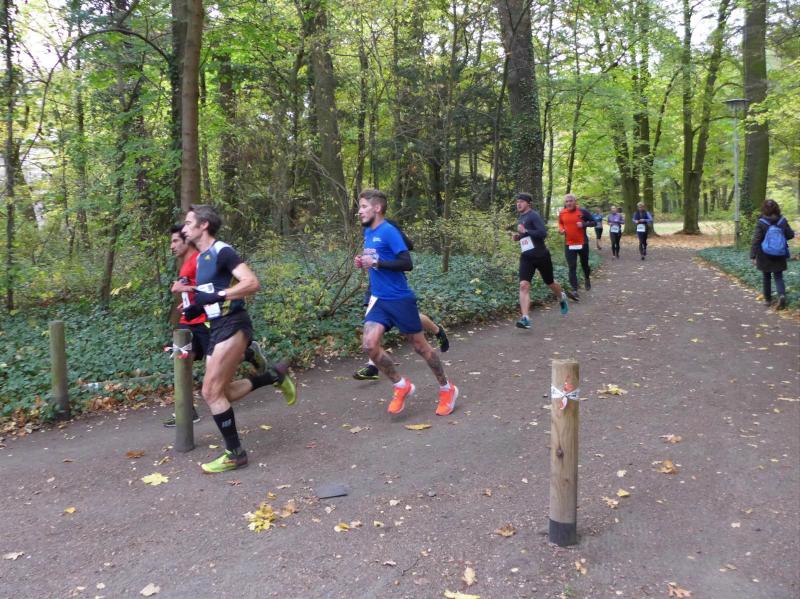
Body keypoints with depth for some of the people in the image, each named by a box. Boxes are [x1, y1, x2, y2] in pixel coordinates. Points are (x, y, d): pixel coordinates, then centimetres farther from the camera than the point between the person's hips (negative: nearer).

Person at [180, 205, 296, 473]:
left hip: (232, 326, -10)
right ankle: (275, 374, 23)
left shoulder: (222, 251, -12)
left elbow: (252, 283, -24)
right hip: (217, 328, 10)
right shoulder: (201, 258, 16)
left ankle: (235, 454, 5)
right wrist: (197, 308, 8)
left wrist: (216, 296, -29)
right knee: (220, 393, 11)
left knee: (211, 392, -8)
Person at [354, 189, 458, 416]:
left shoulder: (388, 231, -15)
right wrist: (363, 262, 6)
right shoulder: (367, 232, 10)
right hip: (379, 300, 7)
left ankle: (447, 389, 25)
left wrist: (376, 263, -24)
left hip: (400, 299, -7)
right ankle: (402, 386, 9)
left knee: (420, 346, 5)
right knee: (370, 345, -11)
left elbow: (407, 263, -21)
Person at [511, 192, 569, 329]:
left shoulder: (534, 216, -13)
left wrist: (525, 231, -25)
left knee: (550, 283, 15)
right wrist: (517, 236, 7)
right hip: (526, 257, 5)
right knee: (524, 285, -15)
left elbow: (543, 233, -24)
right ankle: (525, 318, -21)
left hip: (541, 255, -5)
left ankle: (561, 297, 50)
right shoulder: (520, 217, 12)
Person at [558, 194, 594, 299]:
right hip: (569, 244, 1)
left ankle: (587, 278, 48)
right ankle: (575, 291, -13)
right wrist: (561, 229, -4)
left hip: (582, 243, -1)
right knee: (572, 268, -8)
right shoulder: (562, 213, 0)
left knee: (584, 264, 16)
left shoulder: (583, 211, -8)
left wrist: (584, 224, -19)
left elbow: (593, 222, -1)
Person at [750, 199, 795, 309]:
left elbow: (756, 241, -17)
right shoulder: (783, 221, -7)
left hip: (765, 256, -1)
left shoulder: (761, 223, -15)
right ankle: (782, 295, -15)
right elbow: (791, 235, 2)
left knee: (766, 277, 15)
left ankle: (767, 299, 24)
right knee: (778, 277, 9)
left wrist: (753, 256, -14)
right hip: (779, 256, 2)